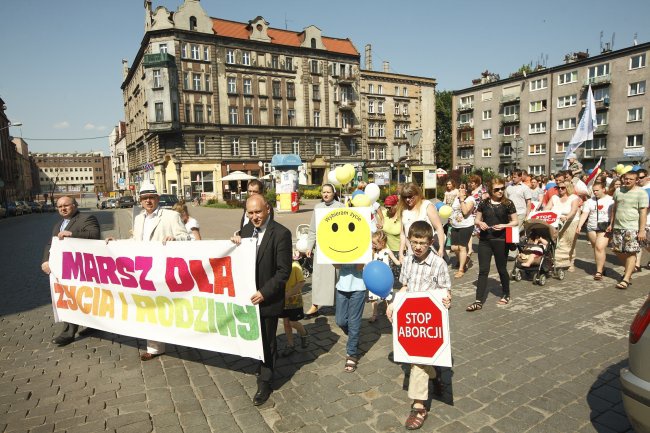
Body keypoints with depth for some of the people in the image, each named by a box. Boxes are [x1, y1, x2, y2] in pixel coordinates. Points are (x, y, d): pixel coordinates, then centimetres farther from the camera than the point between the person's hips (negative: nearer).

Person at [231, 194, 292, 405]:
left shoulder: (281, 233, -17)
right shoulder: (247, 229, 3)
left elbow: (284, 271, -17)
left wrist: (264, 293, -20)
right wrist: (236, 245, -10)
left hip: (268, 298, -5)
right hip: (250, 294, 6)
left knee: (267, 342, 10)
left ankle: (265, 383, 30)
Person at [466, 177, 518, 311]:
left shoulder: (508, 203, -1)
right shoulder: (484, 203, 4)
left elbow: (516, 222, 1)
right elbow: (476, 219, 11)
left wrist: (504, 226, -16)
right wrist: (480, 223, -11)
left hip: (501, 240, -2)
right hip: (484, 240, 2)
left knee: (501, 269, 12)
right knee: (483, 270, 0)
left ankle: (506, 295, 36)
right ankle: (479, 301, 1)